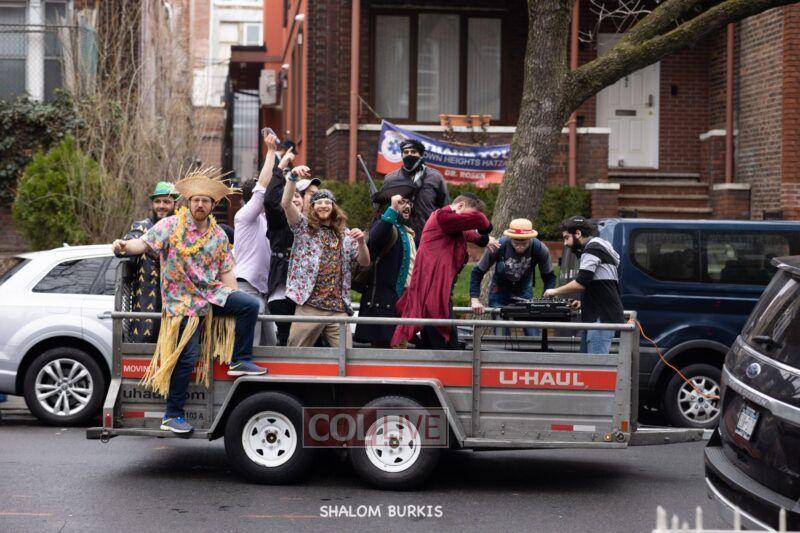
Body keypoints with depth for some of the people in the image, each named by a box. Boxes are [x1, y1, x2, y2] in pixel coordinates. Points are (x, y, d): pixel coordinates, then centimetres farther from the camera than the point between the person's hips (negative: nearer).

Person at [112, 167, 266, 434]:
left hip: (213, 294, 5)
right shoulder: (171, 225, -5)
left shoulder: (219, 236, 8)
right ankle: (172, 416, 1)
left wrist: (234, 302, 8)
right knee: (187, 357, -9)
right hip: (183, 301, -5)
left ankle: (240, 361, 0)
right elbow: (143, 243, -14)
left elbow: (226, 272, 12)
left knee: (250, 304, -15)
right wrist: (124, 246, -34)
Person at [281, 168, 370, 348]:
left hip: (338, 307, 3)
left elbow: (365, 262, 10)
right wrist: (292, 177, -23)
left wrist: (361, 242, -9)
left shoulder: (345, 234, 15)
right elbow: (286, 203, -9)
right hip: (309, 305, -3)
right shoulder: (303, 226, 7)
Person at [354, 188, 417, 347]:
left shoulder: (408, 232, 21)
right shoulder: (384, 225, -7)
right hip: (383, 302, -9)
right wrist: (392, 209, -32)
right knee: (383, 346, -11)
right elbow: (375, 238, -32)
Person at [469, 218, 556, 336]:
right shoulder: (498, 246, -26)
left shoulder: (540, 249, -22)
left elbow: (549, 277, -7)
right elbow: (477, 273, -16)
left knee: (533, 334, -5)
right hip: (499, 291, -1)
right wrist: (475, 299, -25)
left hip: (525, 291, 1)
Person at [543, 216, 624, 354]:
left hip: (602, 318, -10)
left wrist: (555, 291, -7)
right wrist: (582, 302, 20)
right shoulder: (598, 247, 24)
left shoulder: (592, 249, -9)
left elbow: (580, 283, -19)